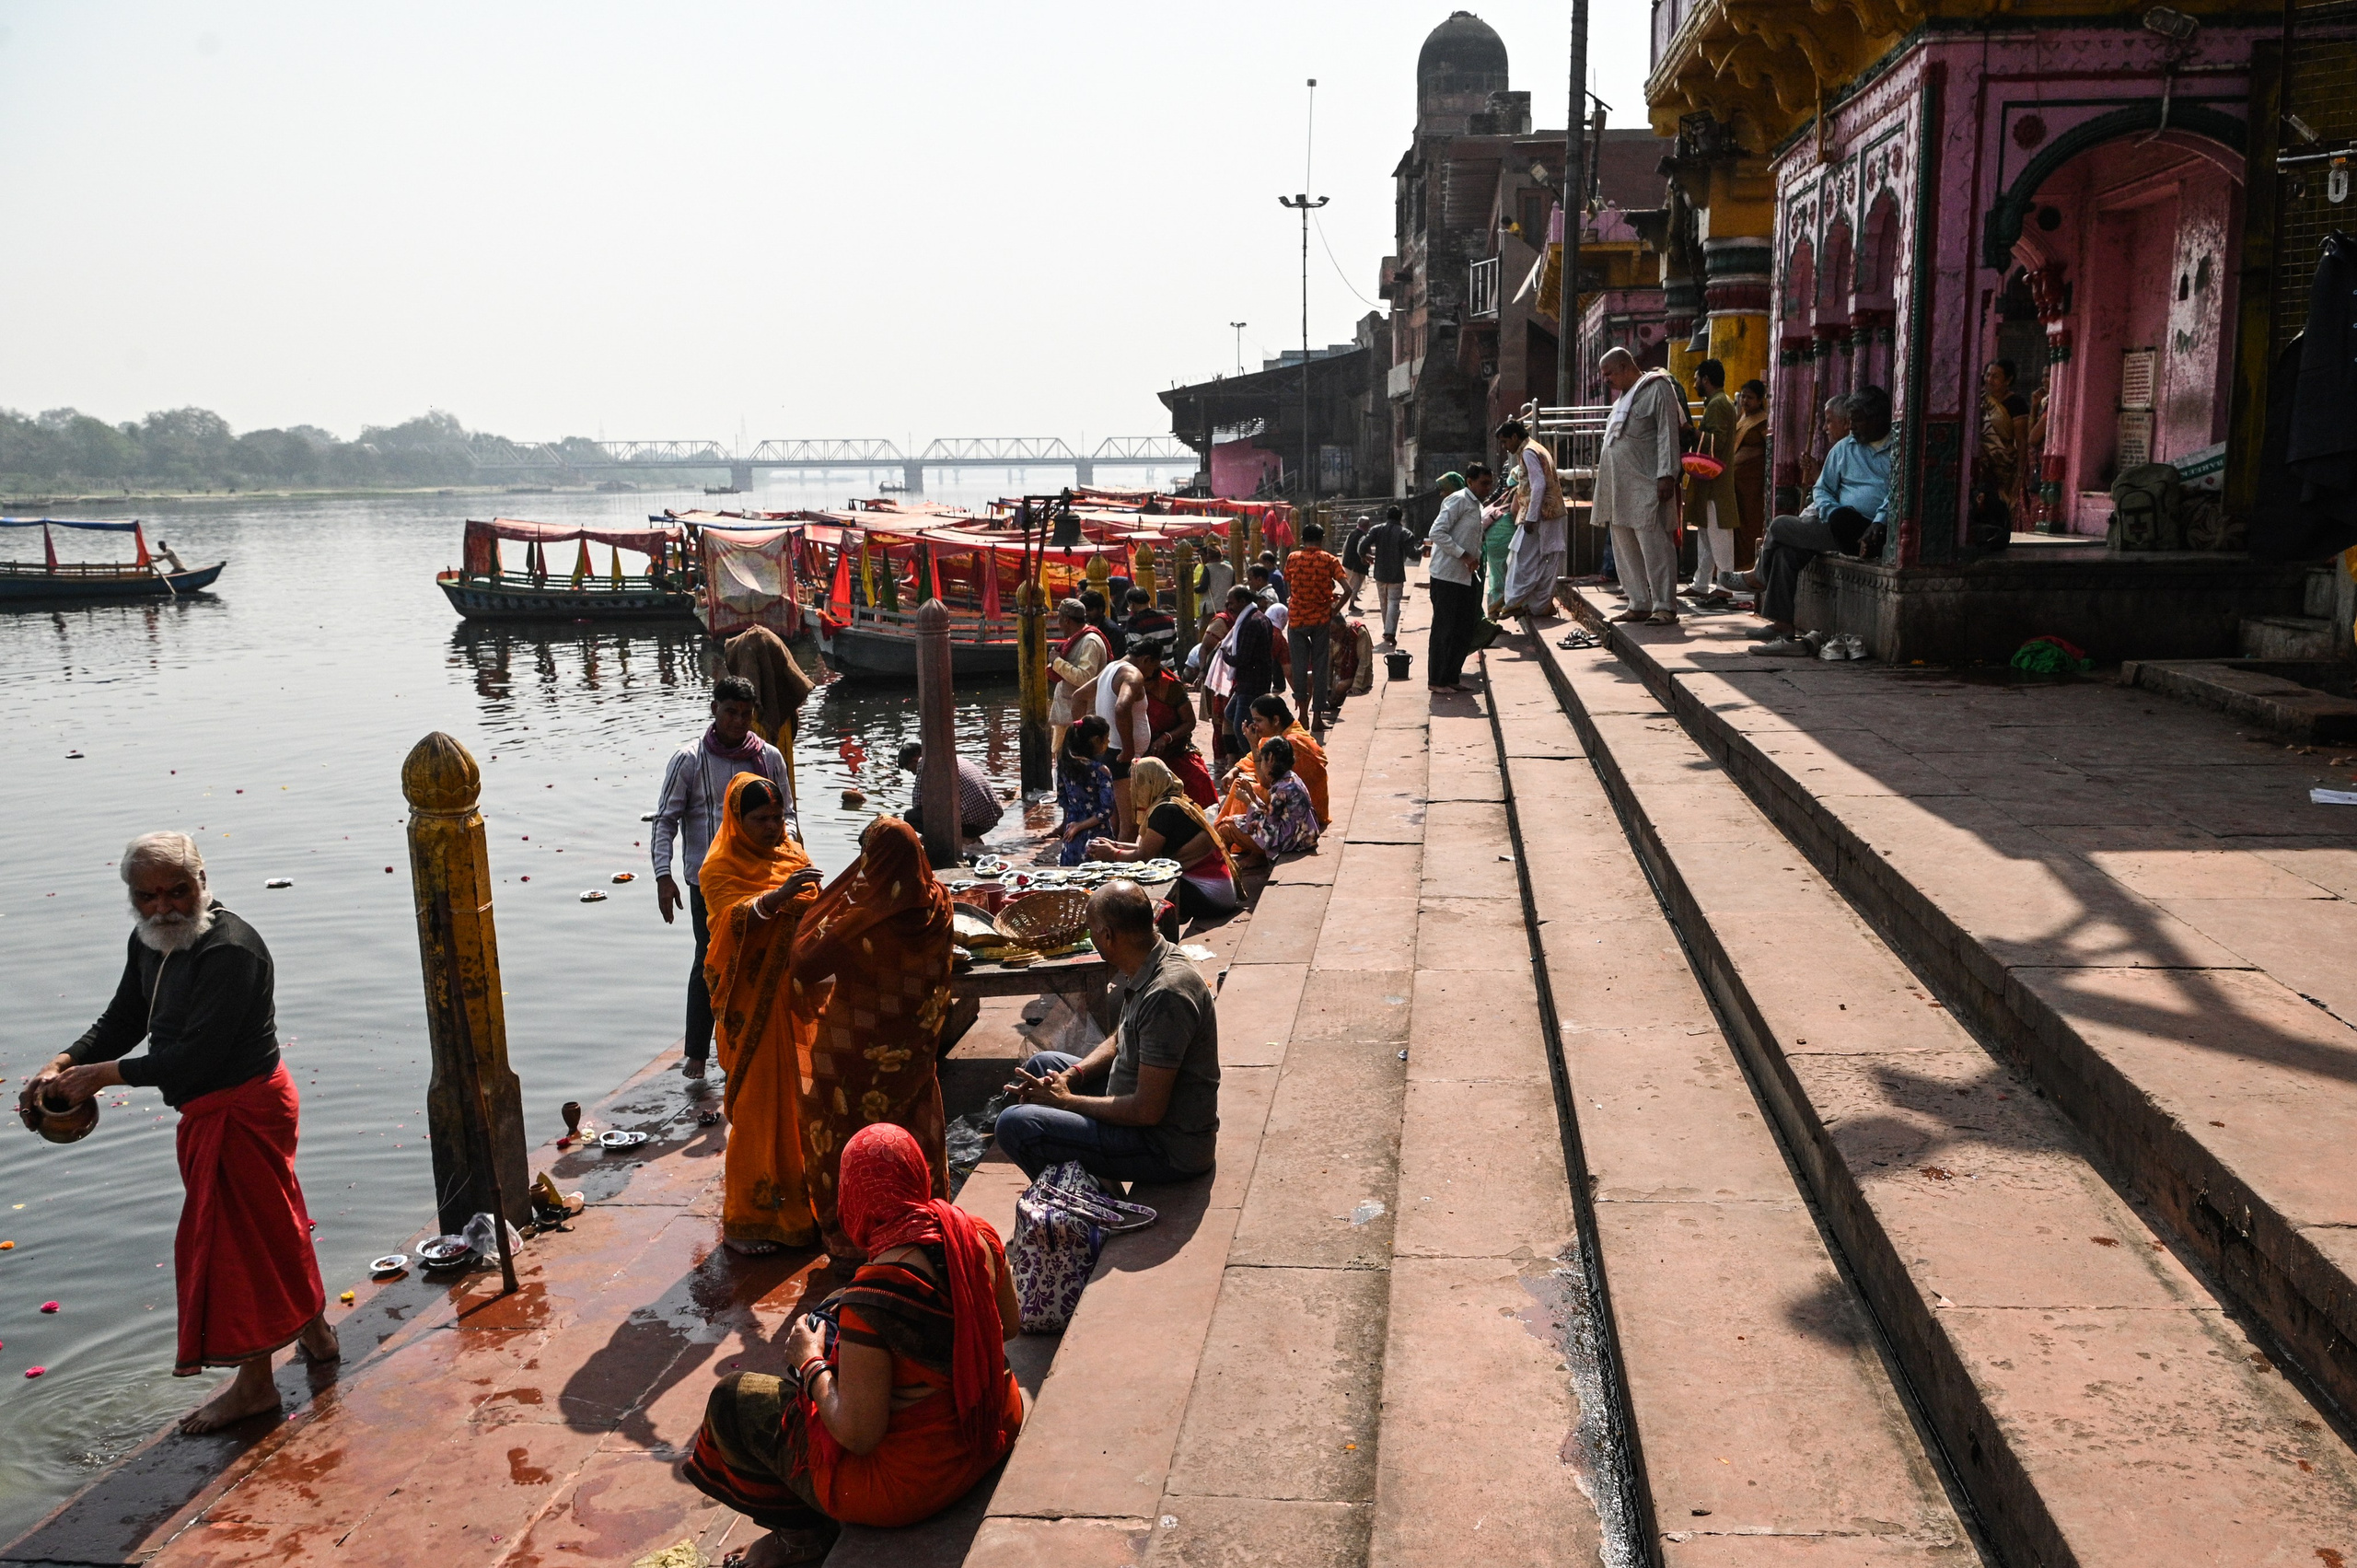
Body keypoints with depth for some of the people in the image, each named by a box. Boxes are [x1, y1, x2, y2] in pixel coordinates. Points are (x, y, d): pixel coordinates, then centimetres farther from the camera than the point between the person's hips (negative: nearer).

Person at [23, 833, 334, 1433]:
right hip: (209, 1111, 10)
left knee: (236, 1235, 1)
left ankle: (255, 1383, 15)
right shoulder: (149, 943, 4)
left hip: (241, 1111, -10)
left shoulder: (230, 951, -27)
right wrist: (61, 1065, -7)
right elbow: (123, 1022, 11)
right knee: (269, 1225, 21)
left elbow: (195, 1056, -29)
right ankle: (314, 1332, 39)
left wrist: (100, 1075, -23)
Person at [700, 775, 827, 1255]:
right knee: (758, 1102, -2)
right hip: (753, 1000, -6)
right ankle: (748, 1219, 8)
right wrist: (780, 894, -40)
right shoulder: (721, 867, -8)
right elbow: (735, 918, -27)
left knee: (799, 1095, 11)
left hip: (796, 993, 6)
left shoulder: (791, 853, 12)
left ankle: (800, 1203, 25)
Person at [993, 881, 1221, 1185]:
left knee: (1015, 1124, -20)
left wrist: (1066, 1100, -14)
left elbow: (1147, 1111, -27)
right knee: (1042, 1064, 22)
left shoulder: (1165, 994, -29)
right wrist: (1072, 1076, 0)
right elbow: (1120, 1041, 18)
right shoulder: (1148, 965, 1)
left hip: (1171, 1148, -10)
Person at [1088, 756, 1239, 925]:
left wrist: (1112, 854, 5)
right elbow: (1149, 849, 16)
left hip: (1209, 894, -9)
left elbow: (1143, 856, -10)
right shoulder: (1177, 802, 13)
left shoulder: (1165, 810, -15)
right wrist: (1115, 845, 19)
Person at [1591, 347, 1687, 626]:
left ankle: (1664, 607, -9)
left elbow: (1668, 433, -11)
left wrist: (1666, 474, -19)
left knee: (1654, 545, -11)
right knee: (1625, 548, 8)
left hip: (1646, 483, -9)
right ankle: (1640, 604, 15)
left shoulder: (1657, 388, -4)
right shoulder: (1623, 395, 22)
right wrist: (1603, 466, 19)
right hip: (1619, 484, 9)